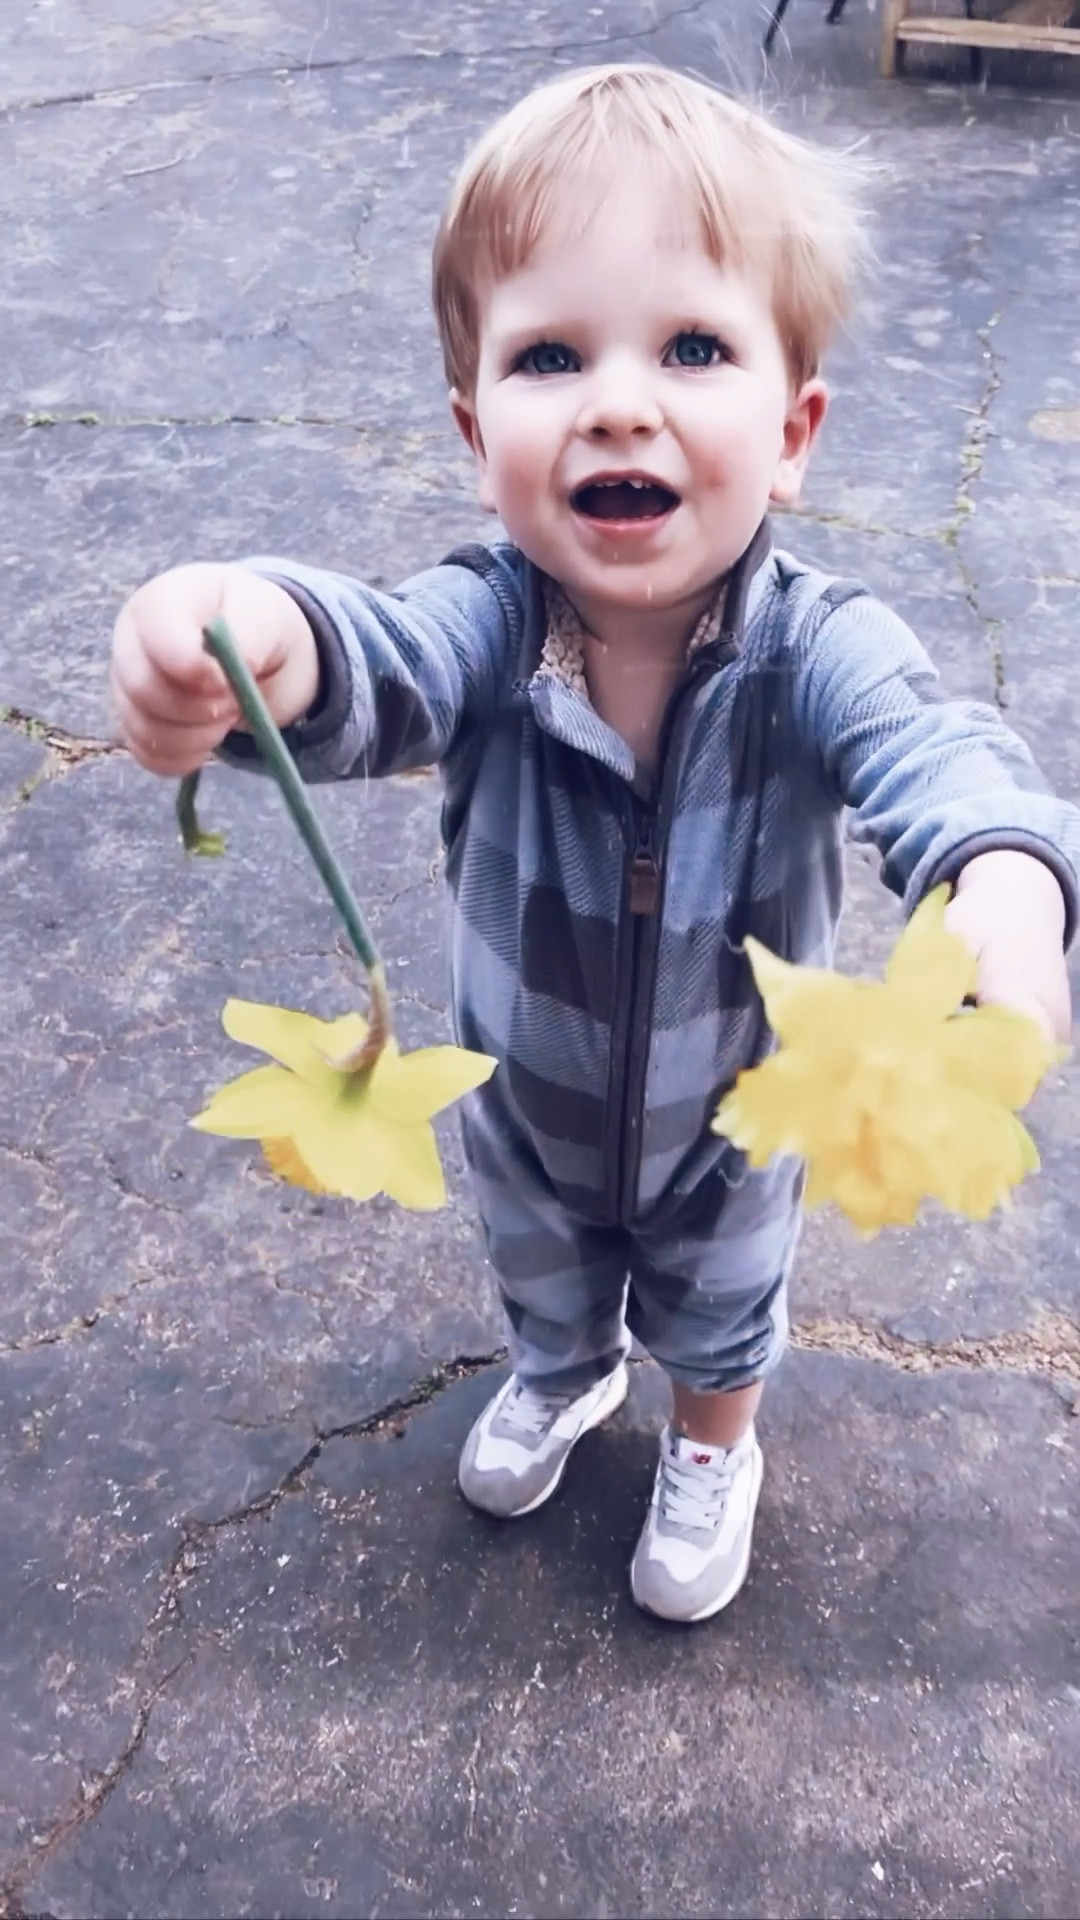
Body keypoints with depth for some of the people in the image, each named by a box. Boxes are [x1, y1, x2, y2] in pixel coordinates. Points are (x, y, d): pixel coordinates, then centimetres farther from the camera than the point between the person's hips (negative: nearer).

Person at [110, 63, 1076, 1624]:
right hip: (525, 1103, 2)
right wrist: (258, 640, -74)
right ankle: (567, 1377, 69)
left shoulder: (815, 649, -32)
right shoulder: (487, 625, -30)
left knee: (720, 1308, 29)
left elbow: (930, 747, -49)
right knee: (540, 1276, 34)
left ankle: (714, 1450, 63)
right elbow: (378, 668, -49)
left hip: (731, 1117, -1)